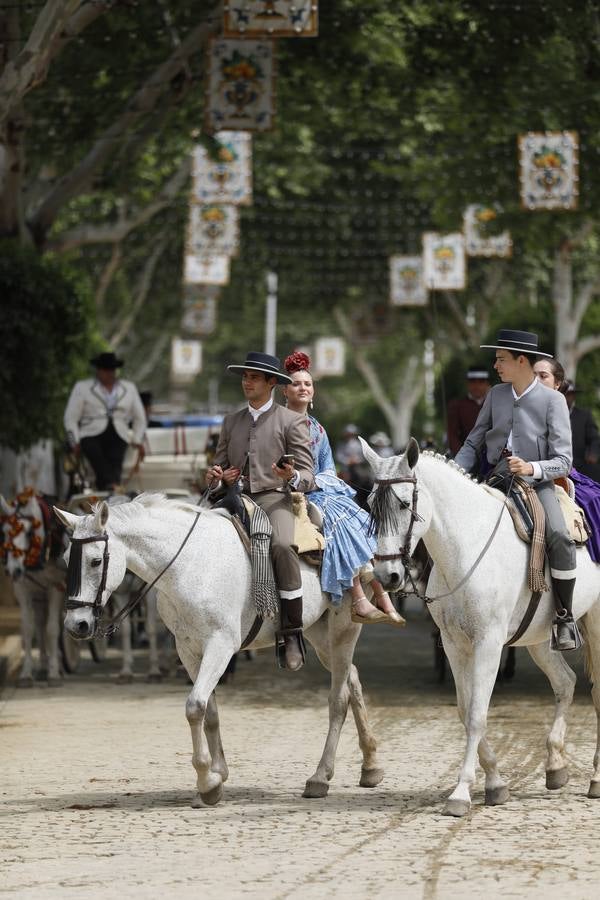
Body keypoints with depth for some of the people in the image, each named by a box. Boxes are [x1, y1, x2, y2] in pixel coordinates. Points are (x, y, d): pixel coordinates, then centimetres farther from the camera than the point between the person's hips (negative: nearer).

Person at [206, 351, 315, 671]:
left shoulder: (291, 422, 6)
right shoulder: (231, 421, 20)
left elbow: (308, 476, 1)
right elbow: (220, 461, 26)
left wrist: (292, 477, -23)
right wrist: (214, 475, 1)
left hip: (274, 499, -5)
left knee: (282, 546, -35)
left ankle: (292, 634, -30)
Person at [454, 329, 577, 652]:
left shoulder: (553, 401, -7)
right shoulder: (496, 395, 7)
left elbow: (563, 462, -10)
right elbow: (473, 444, 13)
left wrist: (531, 468, -28)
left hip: (536, 485, -5)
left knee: (558, 536, -31)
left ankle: (565, 618, -18)